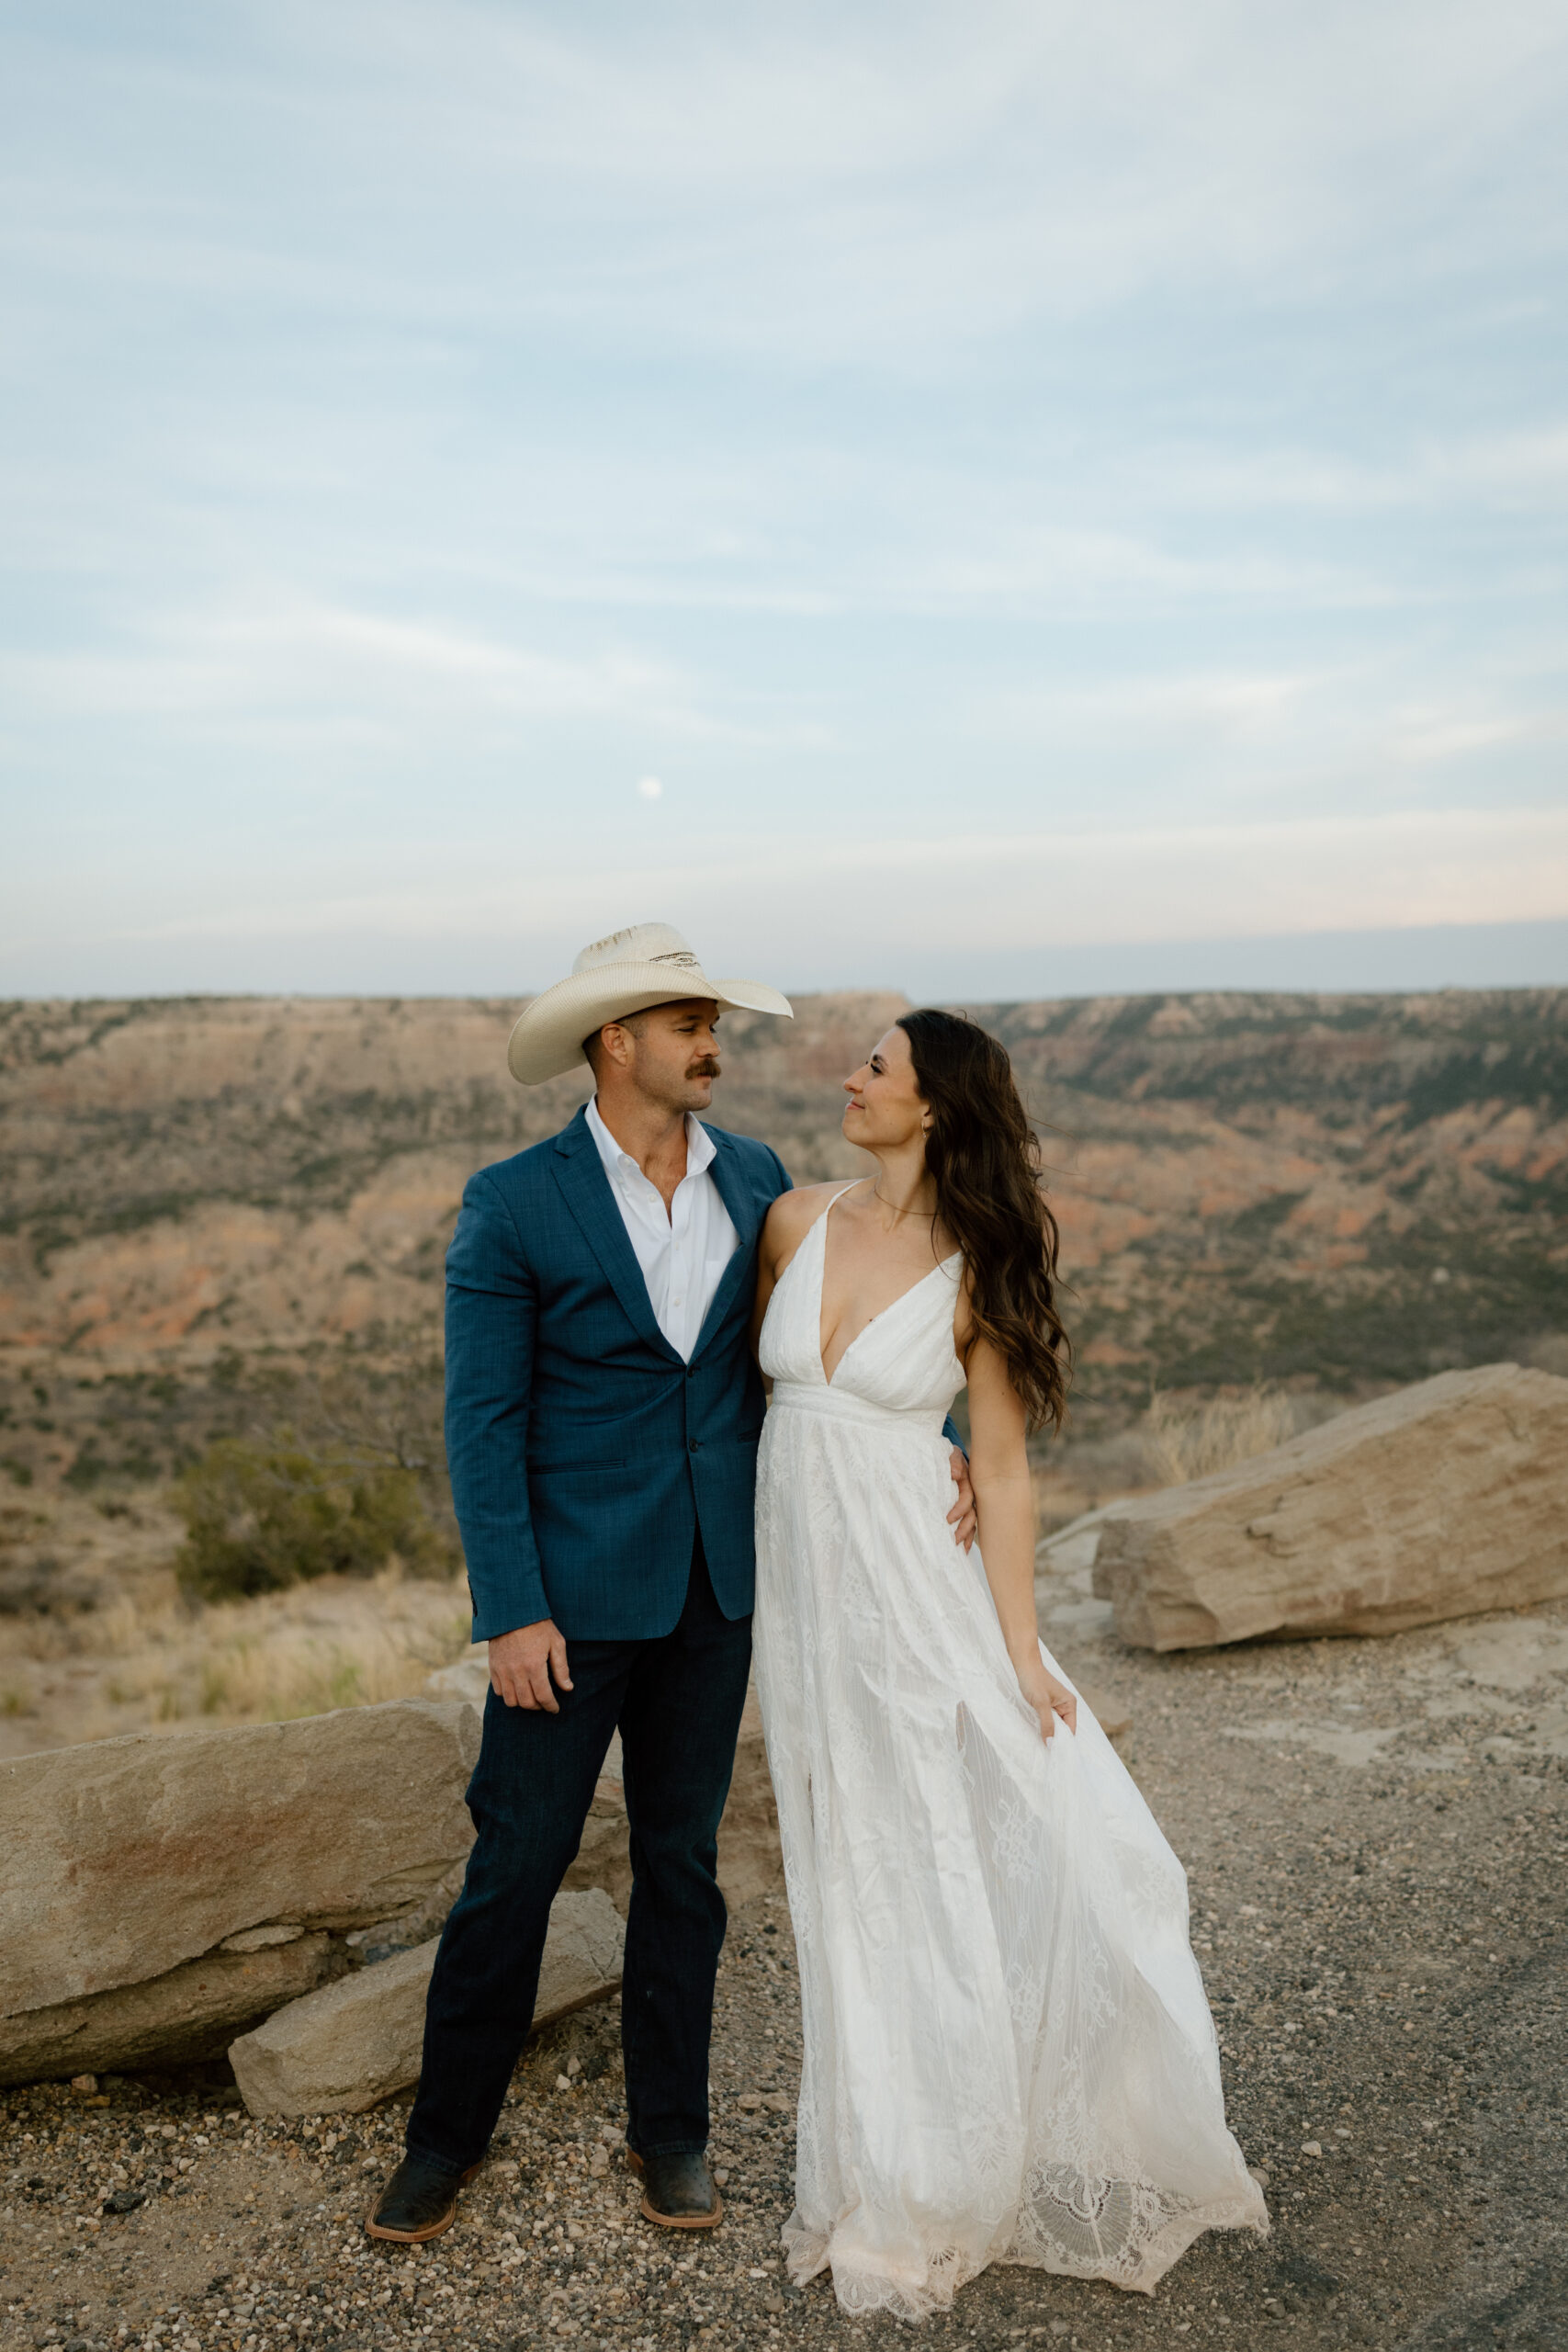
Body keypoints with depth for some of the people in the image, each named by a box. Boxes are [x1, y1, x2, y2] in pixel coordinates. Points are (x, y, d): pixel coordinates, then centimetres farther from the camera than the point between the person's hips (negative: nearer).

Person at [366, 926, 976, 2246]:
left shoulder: (756, 1180, 2)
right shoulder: (515, 1206, -11)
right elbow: (483, 1419, -11)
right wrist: (511, 1610, -15)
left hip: (715, 1590, 4)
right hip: (573, 1592, -3)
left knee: (683, 1862, 15)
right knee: (516, 1862, 8)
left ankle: (670, 2128, 33)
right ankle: (449, 2133, 30)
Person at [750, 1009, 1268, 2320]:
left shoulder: (976, 1271, -10)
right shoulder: (796, 1223, 0)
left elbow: (1003, 1472, -8)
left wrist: (1020, 1652, -11)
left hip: (918, 1590, -3)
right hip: (804, 1586, 3)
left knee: (1029, 1843, -3)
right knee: (865, 1882, 14)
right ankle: (901, 2179, 33)